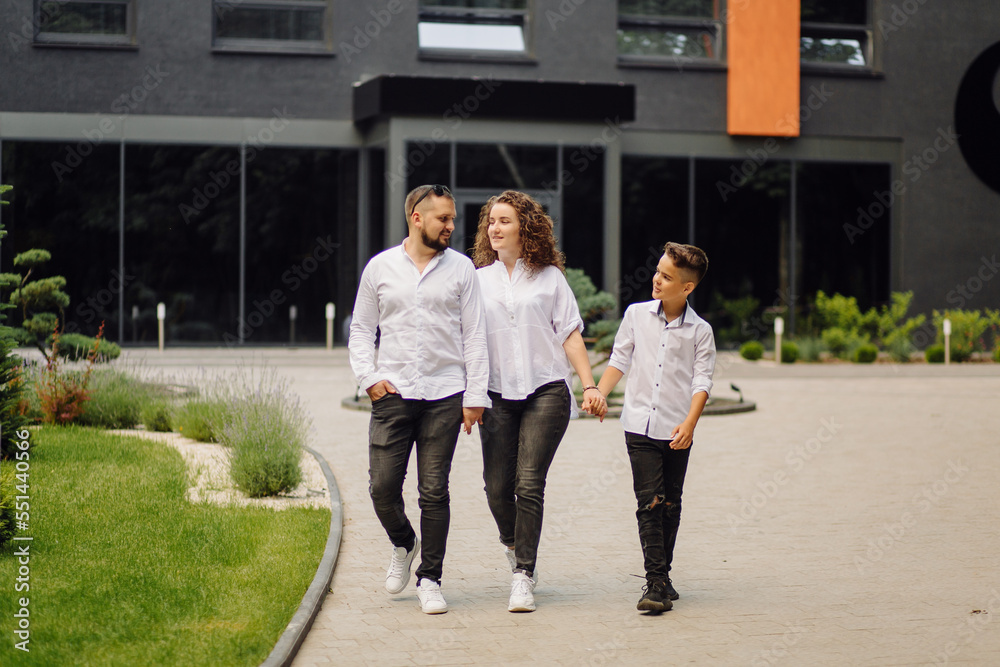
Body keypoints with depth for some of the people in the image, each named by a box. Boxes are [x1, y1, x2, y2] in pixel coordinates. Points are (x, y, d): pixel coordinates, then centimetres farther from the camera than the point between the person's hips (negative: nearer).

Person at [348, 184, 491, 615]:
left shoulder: (461, 269, 6)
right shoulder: (380, 268, 8)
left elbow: (474, 336, 5)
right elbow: (361, 329, 14)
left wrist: (475, 397, -1)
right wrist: (369, 377, -1)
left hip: (444, 395, -1)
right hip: (392, 394, 1)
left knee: (434, 491, -2)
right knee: (383, 486, -4)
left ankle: (429, 580, 9)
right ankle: (403, 544, 26)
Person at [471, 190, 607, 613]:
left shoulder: (549, 277, 8)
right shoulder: (478, 279, 13)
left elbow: (570, 335, 8)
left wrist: (589, 385, 0)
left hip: (546, 391, -2)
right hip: (497, 395, 2)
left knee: (530, 484, -11)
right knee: (497, 486, -2)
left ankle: (523, 576, -6)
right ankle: (512, 543, 30)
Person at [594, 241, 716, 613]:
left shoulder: (700, 331, 0)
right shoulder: (637, 315, 4)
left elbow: (702, 382, -3)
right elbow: (619, 361, 11)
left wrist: (689, 423, -16)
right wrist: (598, 393, -3)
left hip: (676, 431, 0)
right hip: (640, 425, 0)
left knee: (670, 505, 8)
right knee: (649, 502, -8)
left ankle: (661, 577, 20)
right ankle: (657, 582, -10)